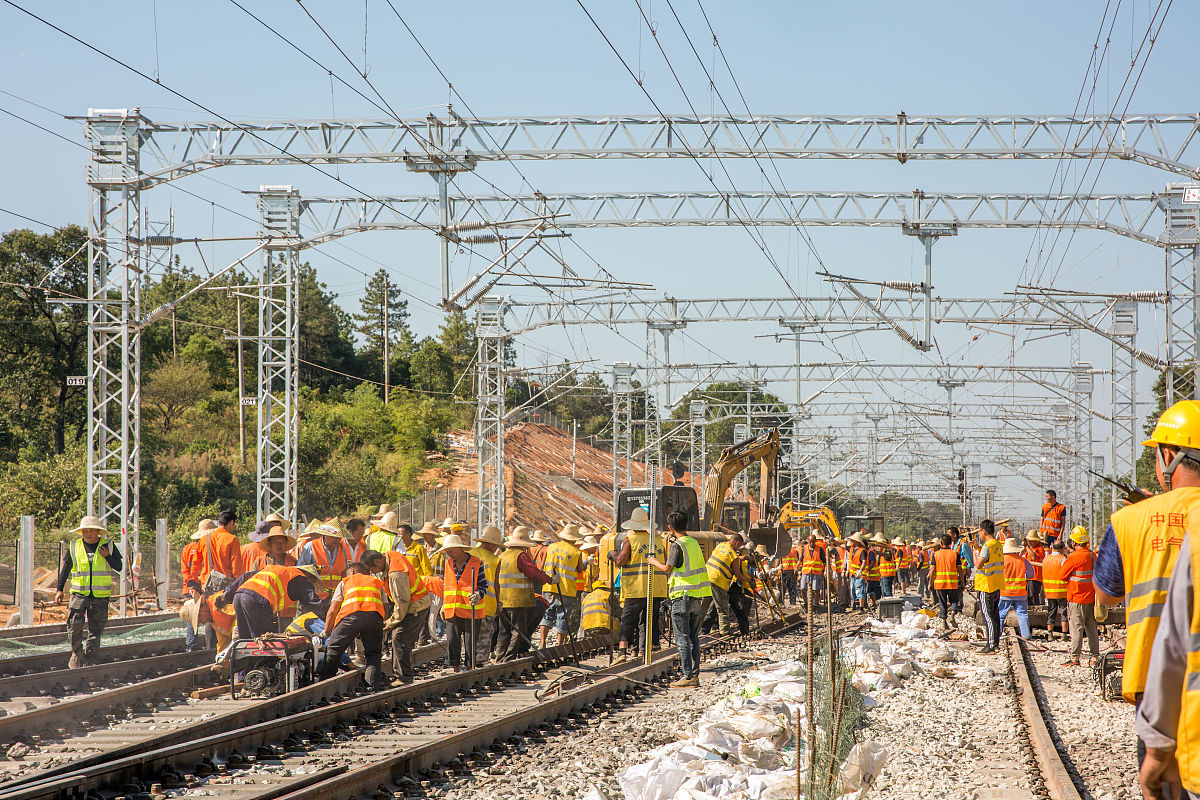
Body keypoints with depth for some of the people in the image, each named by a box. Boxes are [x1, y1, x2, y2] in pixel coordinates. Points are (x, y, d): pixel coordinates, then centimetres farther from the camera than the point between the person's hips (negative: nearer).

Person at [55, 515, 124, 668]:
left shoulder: (108, 546, 5)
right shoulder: (74, 547, 7)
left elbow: (118, 568, 4)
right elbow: (65, 569, 14)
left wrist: (107, 556, -13)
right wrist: (60, 589, 10)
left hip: (100, 596, 0)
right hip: (79, 593, 0)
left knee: (96, 629, 1)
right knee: (74, 624, -14)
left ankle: (89, 660, 9)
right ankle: (77, 654, 3)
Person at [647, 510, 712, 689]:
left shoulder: (678, 545, -12)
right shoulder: (694, 543, 11)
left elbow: (667, 568, -12)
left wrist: (653, 561, 6)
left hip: (683, 595, -7)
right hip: (698, 596, 8)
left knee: (682, 639, -5)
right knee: (693, 638, 11)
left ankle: (687, 677, -7)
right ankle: (695, 675, 11)